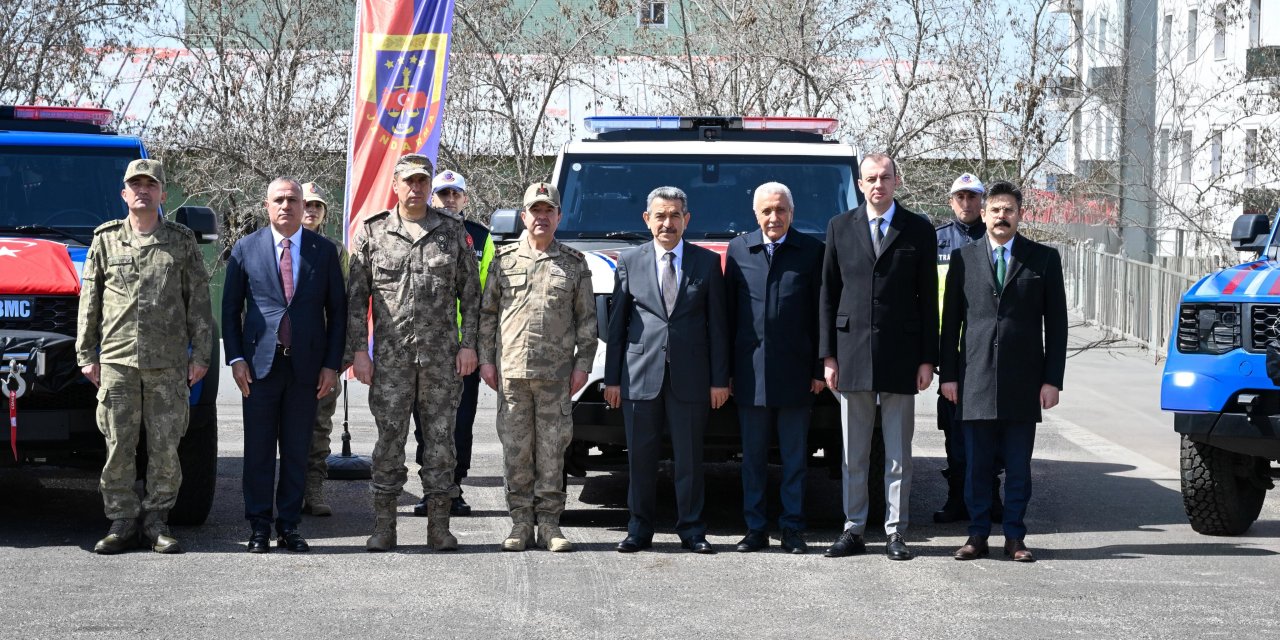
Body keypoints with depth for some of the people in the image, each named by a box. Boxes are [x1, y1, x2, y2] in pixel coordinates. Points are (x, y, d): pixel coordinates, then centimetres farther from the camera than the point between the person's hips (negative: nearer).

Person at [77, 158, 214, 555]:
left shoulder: (181, 242, 8)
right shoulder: (105, 240, 10)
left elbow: (198, 303, 7)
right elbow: (89, 302, 11)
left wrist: (201, 355, 1)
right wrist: (86, 355, 5)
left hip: (169, 363, 0)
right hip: (117, 361, 0)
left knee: (165, 446, 1)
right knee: (118, 446, 0)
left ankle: (157, 522, 10)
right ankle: (122, 523, 8)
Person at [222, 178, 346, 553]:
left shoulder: (324, 251, 6)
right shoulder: (246, 249, 4)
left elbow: (337, 311, 7)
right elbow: (230, 308, 7)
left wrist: (332, 365, 0)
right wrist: (235, 359, -2)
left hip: (306, 365, 1)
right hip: (260, 365, -1)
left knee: (297, 452, 5)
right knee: (259, 451, 2)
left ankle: (289, 526, 13)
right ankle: (259, 527, 10)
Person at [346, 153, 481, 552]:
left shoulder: (452, 230, 7)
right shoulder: (372, 232, 5)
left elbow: (470, 292, 8)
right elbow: (356, 296, 5)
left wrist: (468, 344, -1)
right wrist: (358, 349, -2)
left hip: (442, 355, 1)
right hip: (390, 354, -1)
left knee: (441, 436, 3)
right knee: (389, 436, 0)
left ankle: (439, 526, 9)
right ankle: (384, 527, 6)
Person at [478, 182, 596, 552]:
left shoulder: (574, 264, 8)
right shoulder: (505, 259, 9)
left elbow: (586, 319, 9)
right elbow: (487, 313, 11)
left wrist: (582, 364, 2)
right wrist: (486, 359, 4)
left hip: (556, 375, 0)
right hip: (511, 372, 0)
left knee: (552, 449, 1)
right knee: (515, 449, 2)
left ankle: (549, 524, 7)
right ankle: (521, 523, 9)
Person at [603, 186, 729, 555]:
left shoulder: (707, 262, 6)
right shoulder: (629, 262, 8)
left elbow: (717, 324, 5)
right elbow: (617, 323, 8)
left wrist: (719, 379, -1)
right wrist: (612, 378, 3)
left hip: (690, 377, 0)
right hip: (641, 374, 1)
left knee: (689, 458, 3)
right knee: (641, 457, 4)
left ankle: (692, 530, 11)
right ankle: (640, 530, 13)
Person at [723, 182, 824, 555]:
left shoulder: (811, 251, 3)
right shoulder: (738, 250, 8)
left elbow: (821, 314, 2)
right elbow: (729, 312, 8)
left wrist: (820, 368, -2)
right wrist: (725, 369, 3)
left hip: (795, 372, -1)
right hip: (751, 372, 2)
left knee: (794, 456, 4)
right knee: (753, 455, 7)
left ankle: (792, 529, 11)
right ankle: (755, 529, 14)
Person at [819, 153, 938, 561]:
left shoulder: (919, 231, 4)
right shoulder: (840, 227, 7)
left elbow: (928, 298, 4)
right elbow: (828, 294, 7)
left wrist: (927, 359, -2)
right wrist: (828, 355, 2)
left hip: (900, 356, -1)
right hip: (852, 355, 1)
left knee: (899, 454, 3)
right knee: (853, 454, 6)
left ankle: (895, 533, 9)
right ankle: (853, 531, 13)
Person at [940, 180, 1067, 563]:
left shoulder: (1044, 259, 6)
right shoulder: (963, 258, 8)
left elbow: (1056, 323, 5)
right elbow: (951, 321, 9)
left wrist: (1052, 380, -2)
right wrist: (948, 374, 2)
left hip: (1023, 382, 0)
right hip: (975, 380, 1)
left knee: (1019, 467, 4)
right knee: (977, 466, 4)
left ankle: (1015, 537, 12)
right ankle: (978, 535, 12)